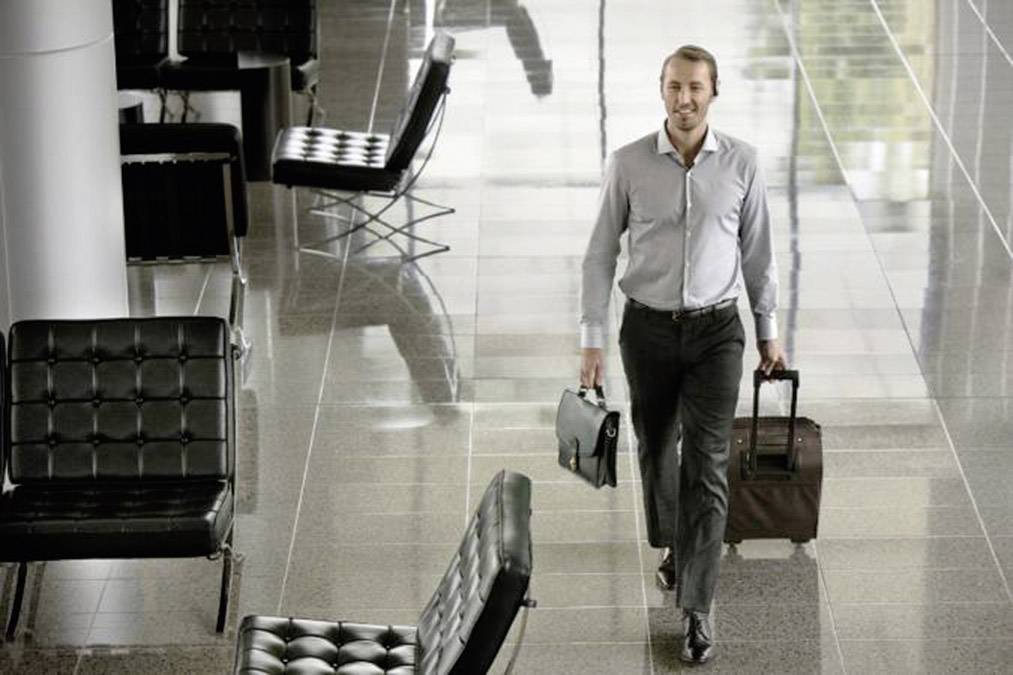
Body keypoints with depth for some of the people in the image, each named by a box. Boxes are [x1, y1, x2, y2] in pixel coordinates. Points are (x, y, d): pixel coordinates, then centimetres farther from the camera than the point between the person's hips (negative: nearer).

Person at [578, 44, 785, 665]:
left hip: (716, 332, -1)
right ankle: (673, 544, 48)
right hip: (648, 329, 1)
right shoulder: (629, 164, -8)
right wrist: (592, 341, -5)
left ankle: (697, 609, -7)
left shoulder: (742, 162, -6)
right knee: (657, 449, 19)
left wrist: (769, 332, 11)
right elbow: (601, 254, -1)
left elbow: (758, 251, 5)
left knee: (707, 467, -9)